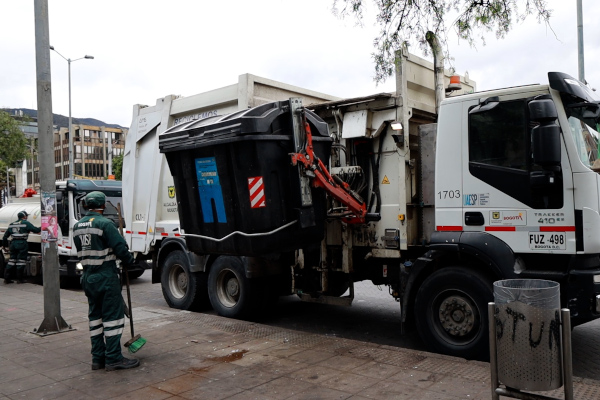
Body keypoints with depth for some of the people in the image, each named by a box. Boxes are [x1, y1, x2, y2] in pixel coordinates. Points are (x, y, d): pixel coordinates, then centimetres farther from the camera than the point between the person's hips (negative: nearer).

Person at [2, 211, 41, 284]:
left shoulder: (12, 224, 17)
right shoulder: (26, 223, -2)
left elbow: (5, 236, 21)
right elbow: (36, 230, -6)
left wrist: (4, 245, 31)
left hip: (13, 243, 6)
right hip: (22, 243, -6)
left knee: (12, 260, 11)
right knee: (21, 261, 0)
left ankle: (7, 278, 10)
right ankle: (19, 279, 3)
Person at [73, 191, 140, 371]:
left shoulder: (77, 227, 9)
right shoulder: (104, 224, -16)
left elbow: (81, 252, 14)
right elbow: (120, 247, -18)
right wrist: (129, 261, -2)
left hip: (88, 278, 8)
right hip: (107, 277, -8)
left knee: (95, 316, 14)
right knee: (112, 316, -1)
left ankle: (98, 358, 19)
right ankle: (113, 358, 1)